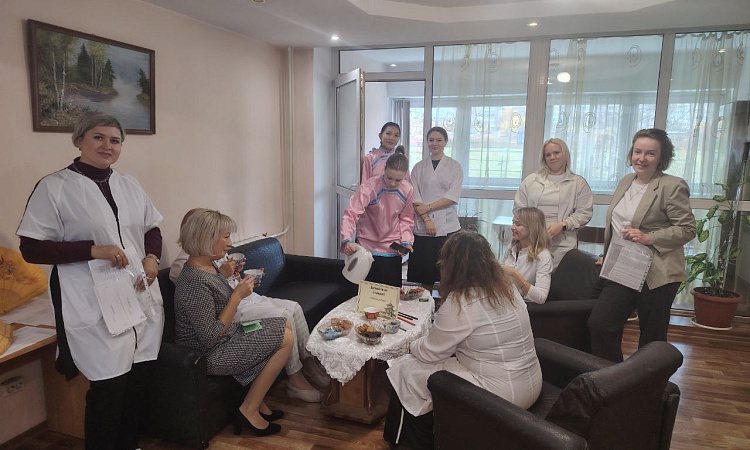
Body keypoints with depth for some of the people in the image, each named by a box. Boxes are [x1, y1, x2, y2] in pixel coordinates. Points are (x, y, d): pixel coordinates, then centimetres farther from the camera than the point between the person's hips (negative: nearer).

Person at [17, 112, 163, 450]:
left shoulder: (128, 184, 12)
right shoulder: (54, 187, -4)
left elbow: (152, 229, 19)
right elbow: (31, 248, -7)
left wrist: (152, 257, -1)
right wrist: (92, 249, -19)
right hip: (95, 308, -5)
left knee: (138, 380, 11)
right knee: (109, 386, -2)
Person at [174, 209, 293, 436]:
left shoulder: (208, 266, 3)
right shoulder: (195, 283, -28)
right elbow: (211, 338, -26)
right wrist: (238, 295, -23)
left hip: (228, 334, 10)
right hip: (211, 355, -10)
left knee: (284, 325, 10)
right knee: (285, 339, -11)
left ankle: (258, 401, 15)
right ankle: (249, 411, 2)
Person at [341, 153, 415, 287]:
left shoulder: (408, 190, -8)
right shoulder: (368, 188, -21)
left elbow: (405, 219, 5)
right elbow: (350, 215, -24)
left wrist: (406, 241, -7)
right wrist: (347, 240, -38)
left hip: (392, 250, 3)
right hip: (367, 247, -3)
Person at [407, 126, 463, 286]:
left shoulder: (455, 166, 7)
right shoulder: (419, 167, 12)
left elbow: (453, 196, -3)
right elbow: (415, 195, 3)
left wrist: (428, 207, -10)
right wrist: (426, 219, -10)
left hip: (447, 226, -1)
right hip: (422, 227, 2)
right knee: (421, 274, 1)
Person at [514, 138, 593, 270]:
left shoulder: (578, 183, 11)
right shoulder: (531, 180, 16)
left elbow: (585, 212, 5)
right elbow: (518, 208, 14)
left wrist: (562, 225, -10)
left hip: (562, 245, -1)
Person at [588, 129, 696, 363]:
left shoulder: (673, 186, -10)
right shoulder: (626, 181, 12)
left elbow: (687, 229, -10)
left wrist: (649, 238, -21)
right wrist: (608, 256, 20)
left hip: (656, 274, -6)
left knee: (652, 338, 8)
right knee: (599, 323, -3)